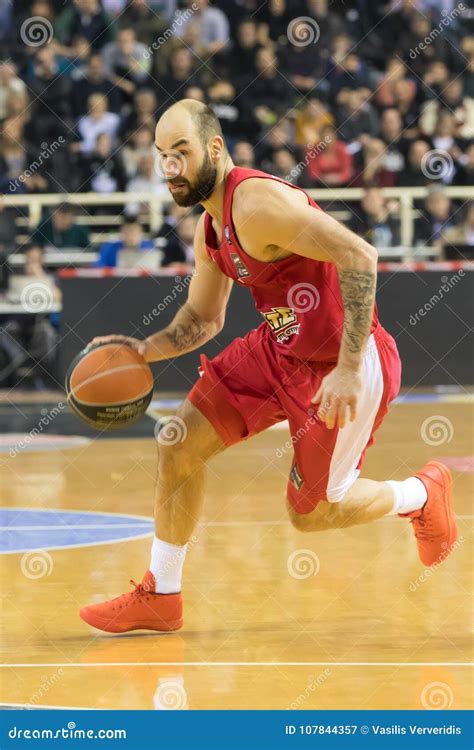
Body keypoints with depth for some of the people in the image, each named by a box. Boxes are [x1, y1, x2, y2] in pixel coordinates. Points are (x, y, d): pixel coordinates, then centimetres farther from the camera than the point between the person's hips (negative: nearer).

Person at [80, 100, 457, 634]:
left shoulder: (257, 201, -25)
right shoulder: (210, 229, 5)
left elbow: (358, 256, -32)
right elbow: (202, 319, 19)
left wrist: (348, 370, -34)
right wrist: (147, 350, -1)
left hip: (344, 367, -9)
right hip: (279, 350, 9)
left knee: (310, 513, 5)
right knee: (179, 445, 3)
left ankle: (422, 495, 32)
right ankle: (160, 597, 15)